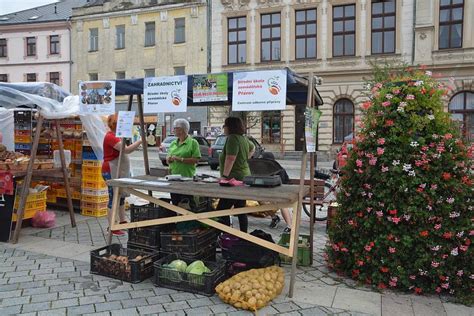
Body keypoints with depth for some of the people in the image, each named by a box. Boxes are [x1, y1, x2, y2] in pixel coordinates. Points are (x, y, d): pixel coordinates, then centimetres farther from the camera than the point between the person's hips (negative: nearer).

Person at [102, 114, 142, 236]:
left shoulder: (115, 136, 14)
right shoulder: (110, 137, -18)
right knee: (114, 198, -5)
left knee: (121, 196, 17)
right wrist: (140, 140, -24)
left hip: (119, 172, 10)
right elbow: (127, 150, -28)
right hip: (112, 172, -10)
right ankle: (112, 227, 2)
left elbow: (124, 151, 18)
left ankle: (122, 220, 30)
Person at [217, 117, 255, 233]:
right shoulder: (243, 138, 15)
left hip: (234, 178, -10)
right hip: (244, 177, 10)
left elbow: (230, 159, -25)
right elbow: (252, 148, 34)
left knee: (221, 210, -8)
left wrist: (224, 176, -23)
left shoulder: (232, 138, -15)